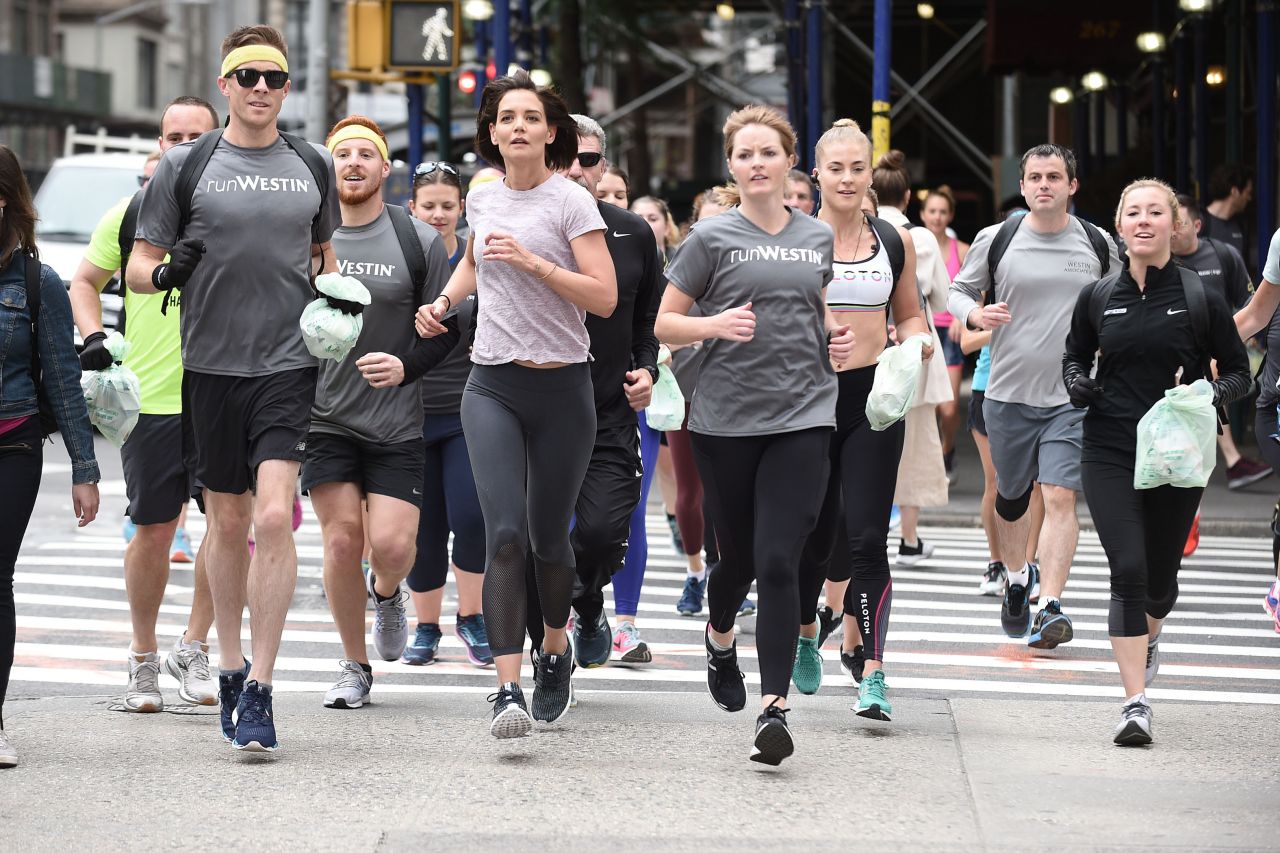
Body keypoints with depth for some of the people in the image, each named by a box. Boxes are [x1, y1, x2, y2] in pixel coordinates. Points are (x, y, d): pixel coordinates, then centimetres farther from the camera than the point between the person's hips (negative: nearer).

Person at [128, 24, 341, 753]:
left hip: (290, 363, 0)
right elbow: (138, 266, 5)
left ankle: (261, 689, -12)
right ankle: (231, 666, 29)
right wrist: (165, 272, -17)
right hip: (211, 365, 0)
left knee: (274, 515, -14)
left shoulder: (314, 166, 10)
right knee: (228, 521, 10)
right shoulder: (186, 166, 3)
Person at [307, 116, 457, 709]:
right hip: (323, 417, 1)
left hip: (396, 422, -1)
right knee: (341, 537, -6)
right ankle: (355, 667, 11)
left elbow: (448, 326, 3)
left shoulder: (418, 241, 0)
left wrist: (406, 365, -14)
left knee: (392, 544, -10)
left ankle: (386, 593, 27)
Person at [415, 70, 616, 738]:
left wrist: (534, 262, -21)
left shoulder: (570, 201, -6)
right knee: (504, 534, -14)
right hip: (492, 387, 2)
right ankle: (508, 689, -20)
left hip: (562, 388, -2)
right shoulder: (482, 199, 8)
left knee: (548, 538, 8)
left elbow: (605, 297, -14)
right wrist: (443, 302, 14)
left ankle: (554, 651, 37)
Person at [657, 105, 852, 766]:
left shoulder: (819, 239, 11)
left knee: (778, 561, -11)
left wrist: (836, 339, 5)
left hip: (802, 418, 1)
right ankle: (720, 639, 45)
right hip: (726, 419, -1)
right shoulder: (712, 238, 1)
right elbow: (663, 322, 2)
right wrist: (715, 324, -16)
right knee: (739, 557, 11)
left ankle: (774, 708, -13)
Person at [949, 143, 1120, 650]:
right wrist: (974, 314, -12)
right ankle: (1017, 579, 42)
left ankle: (1050, 605, -19)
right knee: (1011, 497, 15)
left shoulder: (1098, 243, 4)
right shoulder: (996, 239, 0)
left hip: (1073, 395, -1)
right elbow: (959, 290, 9)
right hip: (1008, 393, 1)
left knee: (1060, 497, -15)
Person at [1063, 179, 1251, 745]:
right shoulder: (1097, 298, 3)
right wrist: (1076, 383, -4)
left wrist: (1211, 394, -16)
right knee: (1127, 571, -13)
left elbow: (1239, 371, 4)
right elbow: (1074, 356, 19)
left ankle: (1148, 637, 49)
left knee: (1161, 575, 13)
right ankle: (1136, 702, -14)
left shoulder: (1201, 299, -3)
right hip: (1110, 453, 0)